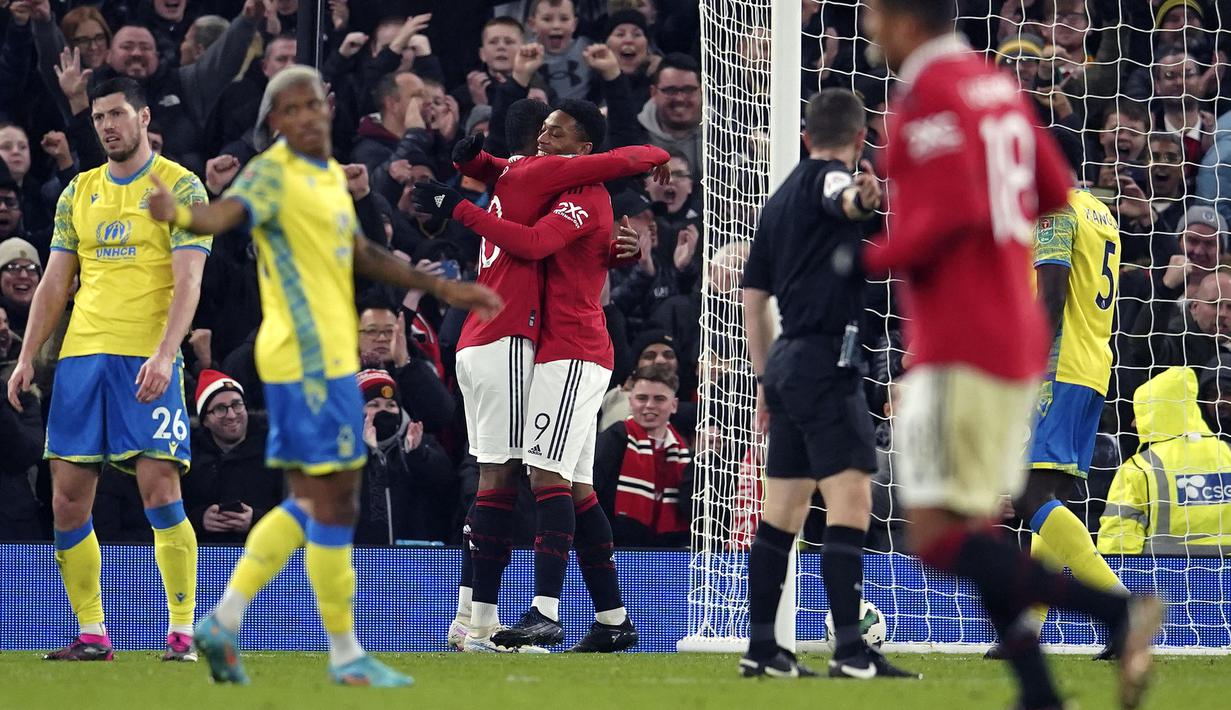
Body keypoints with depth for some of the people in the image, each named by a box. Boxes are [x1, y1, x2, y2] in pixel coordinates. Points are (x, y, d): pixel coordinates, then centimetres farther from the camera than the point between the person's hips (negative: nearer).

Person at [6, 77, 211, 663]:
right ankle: (91, 633, 8)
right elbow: (55, 283, 18)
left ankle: (182, 631, -8)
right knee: (67, 500, 0)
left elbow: (188, 281, -8)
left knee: (160, 490, -13)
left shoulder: (179, 187, 0)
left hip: (147, 361, -5)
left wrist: (165, 354, -21)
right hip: (80, 353, 5)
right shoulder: (80, 191, 16)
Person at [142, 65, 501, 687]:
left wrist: (443, 289, 29)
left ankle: (224, 623, 15)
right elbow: (227, 212, -31)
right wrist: (181, 215, -54)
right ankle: (345, 655, 1)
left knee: (309, 502, 13)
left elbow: (362, 257, 26)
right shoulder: (273, 173, -11)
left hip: (328, 356, 9)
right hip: (308, 357, -9)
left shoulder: (330, 175, 15)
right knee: (333, 501, -5)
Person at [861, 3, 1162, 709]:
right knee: (972, 532, 12)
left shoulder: (930, 94, -14)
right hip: (1019, 339, 9)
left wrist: (871, 261, -12)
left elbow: (952, 213, -24)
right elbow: (1053, 191, 17)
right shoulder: (997, 85, 13)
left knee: (938, 538, -9)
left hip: (959, 350, -9)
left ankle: (1119, 611, -19)